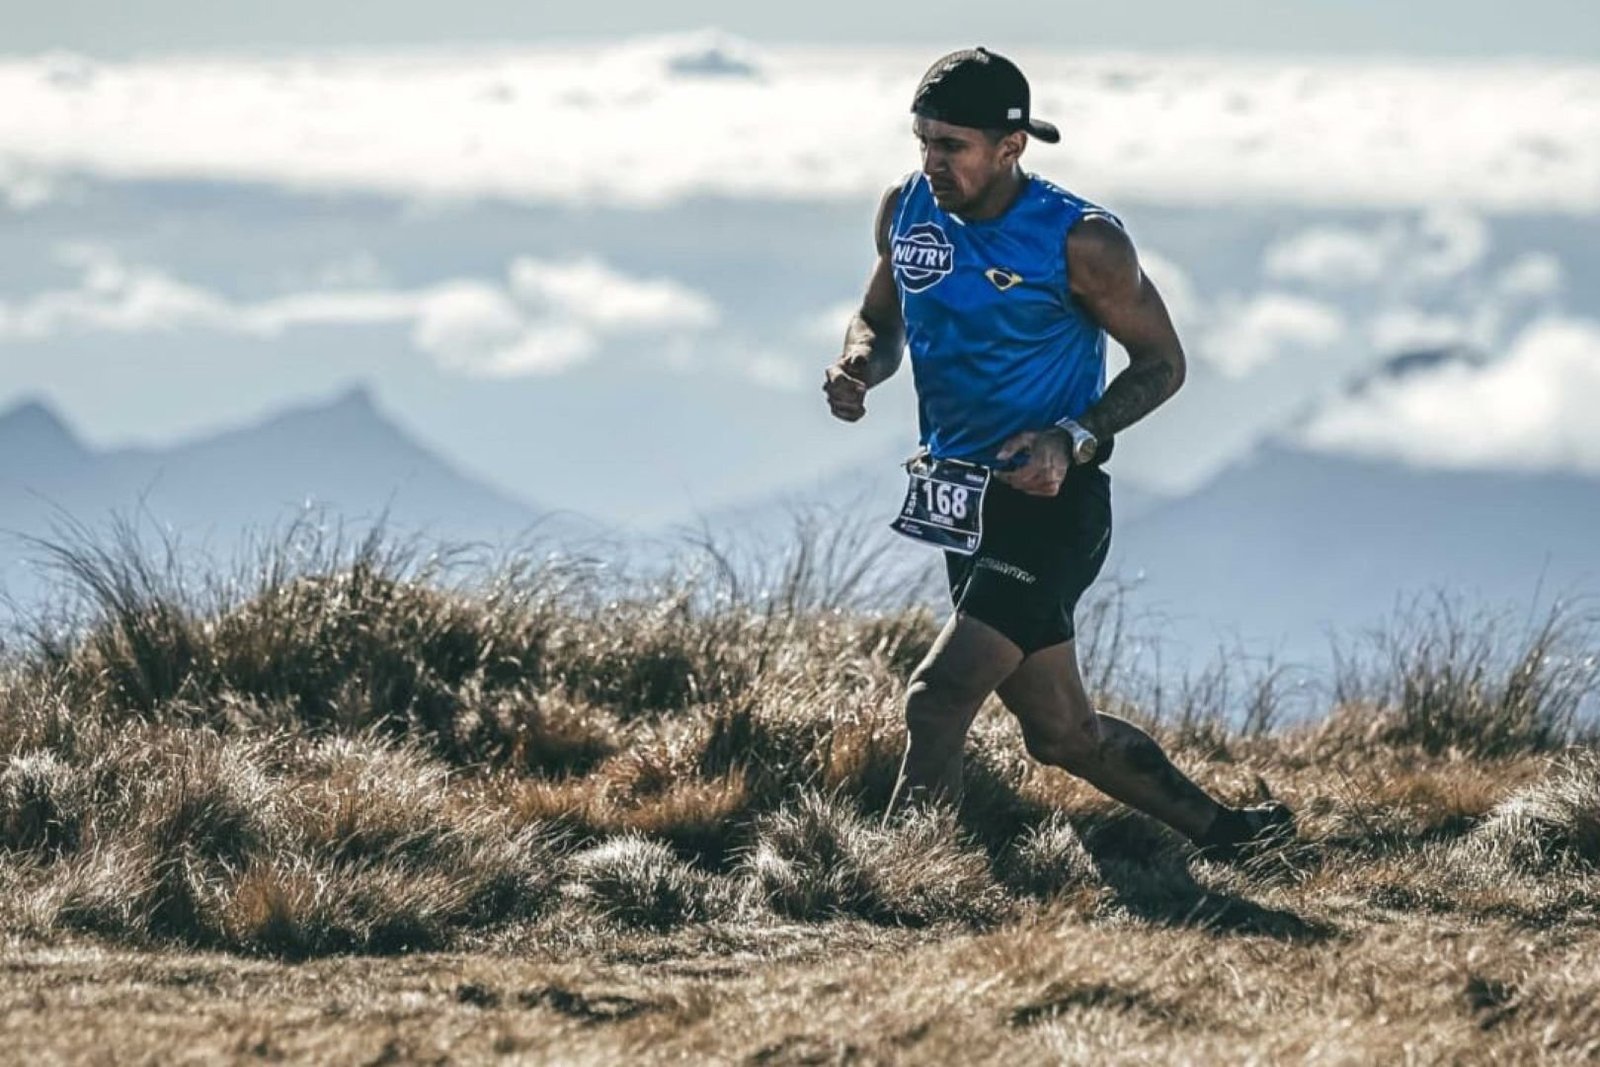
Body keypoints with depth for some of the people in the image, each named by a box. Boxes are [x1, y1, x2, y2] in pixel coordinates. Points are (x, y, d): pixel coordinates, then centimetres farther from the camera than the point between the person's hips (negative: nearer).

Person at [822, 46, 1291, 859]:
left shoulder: (1080, 242, -16)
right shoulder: (906, 212, 1)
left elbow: (1161, 362, -6)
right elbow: (880, 320, 17)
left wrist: (1075, 439, -21)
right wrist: (857, 367, -7)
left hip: (1050, 509, -7)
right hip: (962, 508, 7)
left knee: (937, 701, -20)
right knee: (1062, 734, 15)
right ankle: (1219, 829, 33)